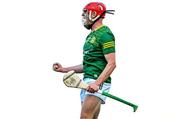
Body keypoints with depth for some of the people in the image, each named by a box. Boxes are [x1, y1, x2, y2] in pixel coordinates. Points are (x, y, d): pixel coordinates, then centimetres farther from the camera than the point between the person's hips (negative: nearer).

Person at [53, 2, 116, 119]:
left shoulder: (105, 34, -9)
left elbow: (111, 64, -17)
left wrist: (97, 83, -28)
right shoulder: (91, 36, 21)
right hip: (88, 82, 10)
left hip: (98, 82, -10)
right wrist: (64, 69, 18)